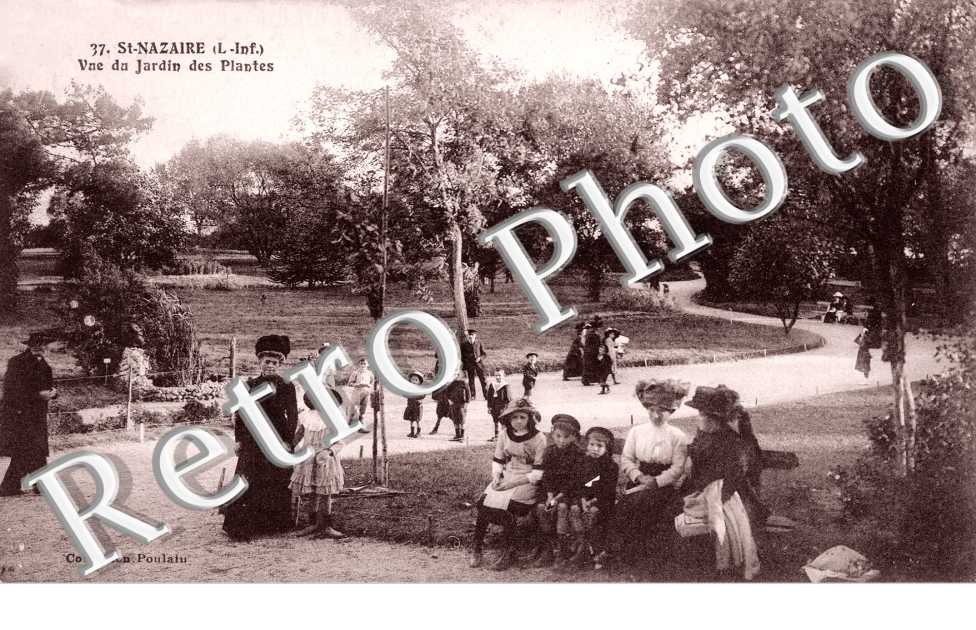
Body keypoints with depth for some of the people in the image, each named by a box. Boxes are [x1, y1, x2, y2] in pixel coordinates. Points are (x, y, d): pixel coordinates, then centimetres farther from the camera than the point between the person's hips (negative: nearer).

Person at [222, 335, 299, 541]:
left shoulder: (287, 386, 1)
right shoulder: (250, 385, 7)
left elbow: (292, 415, -1)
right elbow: (240, 413, 9)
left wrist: (289, 440, -7)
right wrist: (239, 439, 4)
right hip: (253, 441, 1)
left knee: (277, 484, 4)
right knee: (248, 483, -3)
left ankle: (275, 524, 16)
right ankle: (240, 527, 1)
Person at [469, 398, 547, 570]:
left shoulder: (538, 439, -9)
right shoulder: (505, 435, 7)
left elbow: (539, 472, -12)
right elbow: (497, 460, 15)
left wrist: (514, 482, -19)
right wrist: (496, 477, -6)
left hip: (527, 482, -5)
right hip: (505, 478, 5)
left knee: (505, 506, -29)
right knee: (484, 502, -20)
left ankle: (508, 554, -14)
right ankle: (477, 548, -8)